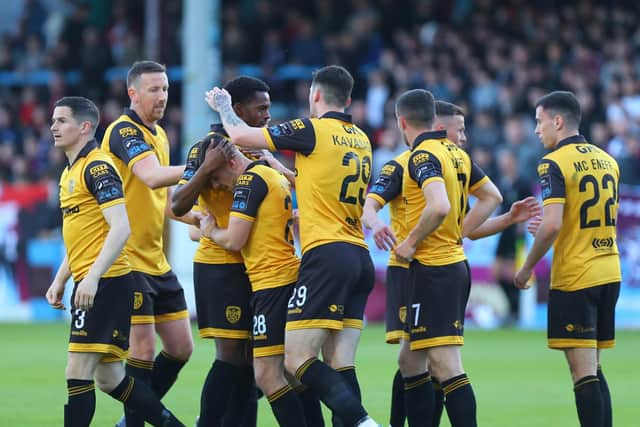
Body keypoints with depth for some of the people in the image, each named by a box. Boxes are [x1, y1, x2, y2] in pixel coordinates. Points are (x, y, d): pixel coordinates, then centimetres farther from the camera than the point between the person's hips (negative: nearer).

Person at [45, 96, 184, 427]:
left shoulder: (97, 167, -12)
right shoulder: (70, 172, 18)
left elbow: (121, 227, -21)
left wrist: (92, 278, -27)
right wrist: (60, 280, 20)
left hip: (105, 284, -10)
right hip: (87, 284, 10)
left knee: (78, 373, -11)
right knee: (108, 377, 12)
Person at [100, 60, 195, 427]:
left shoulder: (160, 135, 15)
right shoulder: (124, 131, -13)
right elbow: (152, 177, -30)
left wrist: (191, 215, 7)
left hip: (156, 260, 9)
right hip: (127, 259, -9)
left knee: (181, 347, 9)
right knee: (143, 350, -9)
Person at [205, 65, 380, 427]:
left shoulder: (314, 130, -6)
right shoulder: (361, 140, 16)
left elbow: (241, 135, 0)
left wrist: (223, 107, 19)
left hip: (326, 254, -8)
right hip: (360, 258, 8)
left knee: (297, 359, -9)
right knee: (340, 366, 5)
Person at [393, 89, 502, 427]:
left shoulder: (423, 156, -14)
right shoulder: (456, 154, 12)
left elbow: (439, 206, -30)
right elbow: (491, 196, 22)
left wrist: (411, 243, -16)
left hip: (432, 269, -10)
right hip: (455, 263, 10)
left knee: (446, 366, -13)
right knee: (411, 362, 17)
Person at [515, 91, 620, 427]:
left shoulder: (554, 163, -11)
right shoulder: (607, 161, 12)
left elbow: (552, 225, -21)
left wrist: (526, 269, -8)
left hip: (574, 279, -7)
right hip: (609, 273, 7)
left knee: (583, 371, -7)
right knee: (593, 370, 13)